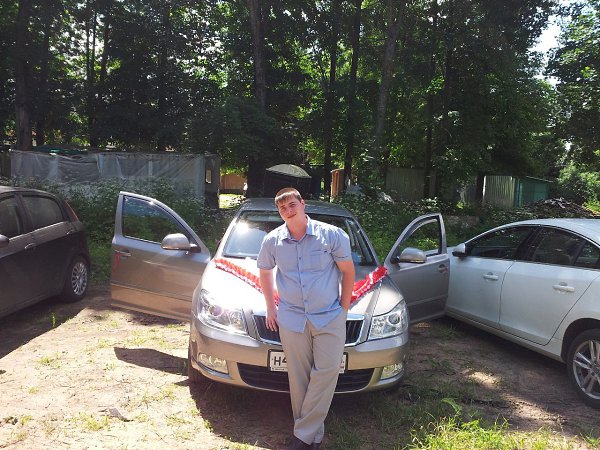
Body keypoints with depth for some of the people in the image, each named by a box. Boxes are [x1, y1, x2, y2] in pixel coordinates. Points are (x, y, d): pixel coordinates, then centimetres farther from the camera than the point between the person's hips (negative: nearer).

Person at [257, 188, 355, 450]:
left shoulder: (332, 234, -7)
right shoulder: (273, 241, 1)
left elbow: (348, 271, 2)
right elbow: (264, 271, 18)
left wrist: (344, 309, 0)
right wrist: (270, 307, 13)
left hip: (330, 318, -1)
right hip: (292, 318, 2)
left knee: (327, 372, -5)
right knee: (299, 377, 6)